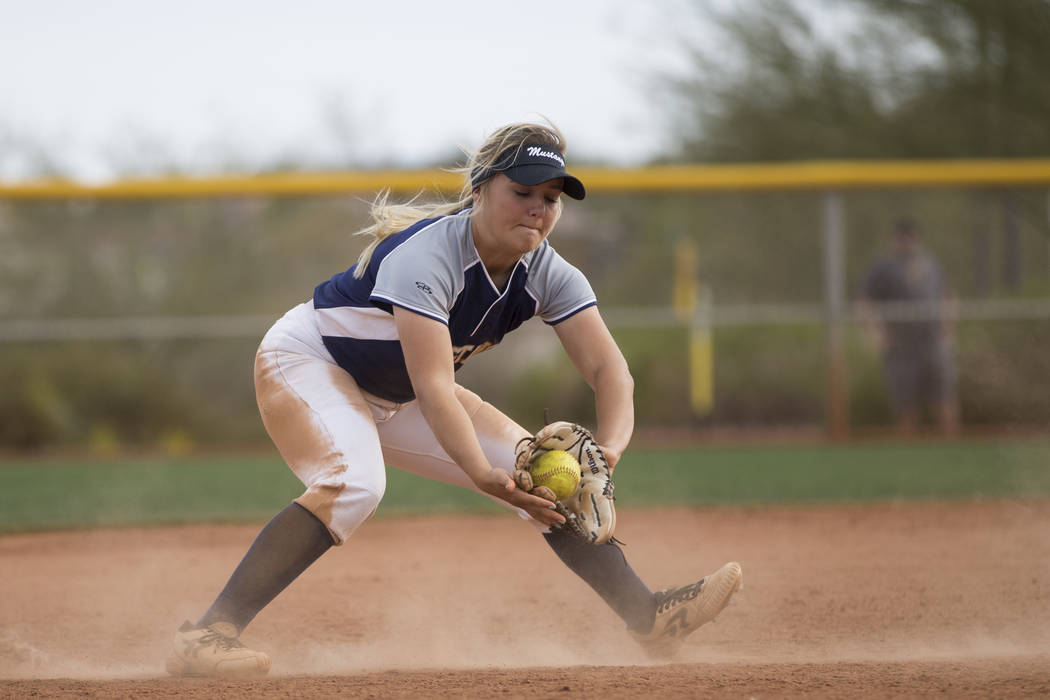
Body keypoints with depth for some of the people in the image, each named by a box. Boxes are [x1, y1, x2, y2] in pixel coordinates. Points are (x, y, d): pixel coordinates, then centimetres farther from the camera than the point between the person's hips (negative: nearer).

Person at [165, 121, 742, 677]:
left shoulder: (548, 275, -12)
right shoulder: (426, 255, -34)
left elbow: (608, 369, -19)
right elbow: (434, 389, -42)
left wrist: (607, 449, -40)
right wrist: (486, 478, -55)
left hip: (395, 397, 8)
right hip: (307, 363, -8)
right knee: (354, 484, -35)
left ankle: (646, 616, 6)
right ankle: (205, 638, -41)